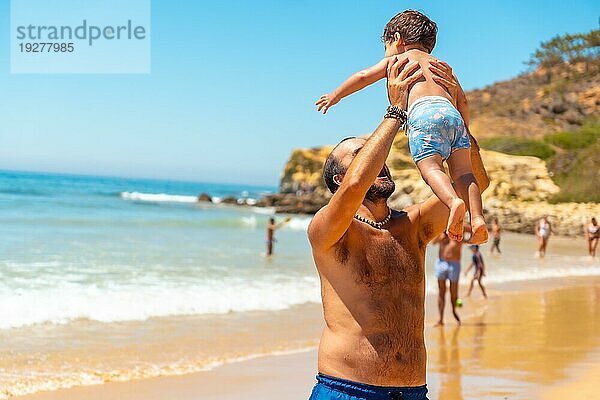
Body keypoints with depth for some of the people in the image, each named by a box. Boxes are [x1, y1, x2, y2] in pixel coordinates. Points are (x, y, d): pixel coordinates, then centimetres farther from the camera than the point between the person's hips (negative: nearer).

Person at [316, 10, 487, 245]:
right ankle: (477, 219, -19)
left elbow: (364, 77, 23)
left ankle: (453, 201, -42)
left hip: (424, 112, -4)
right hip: (453, 114, 4)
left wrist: (335, 95, 35)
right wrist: (465, 134, 34)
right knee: (462, 170, 1)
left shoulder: (397, 59, 25)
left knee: (430, 167, -14)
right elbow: (462, 101, 29)